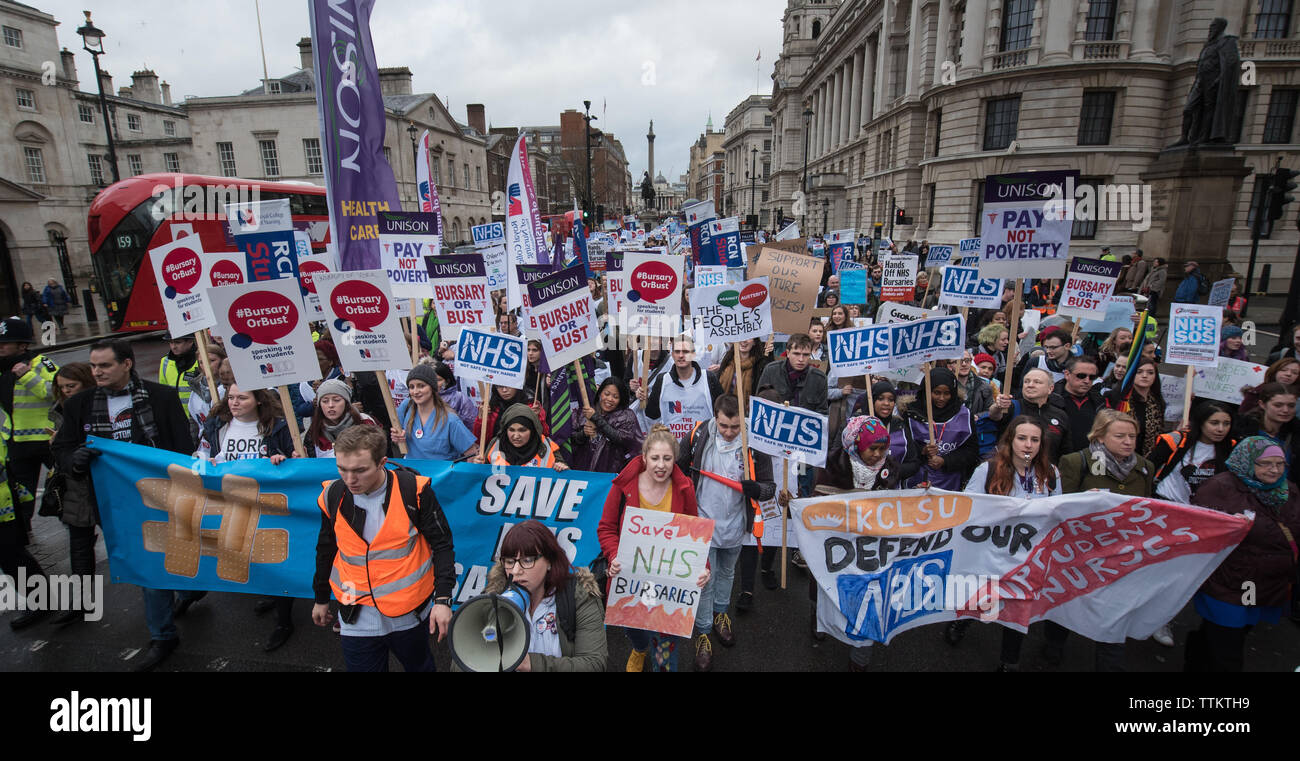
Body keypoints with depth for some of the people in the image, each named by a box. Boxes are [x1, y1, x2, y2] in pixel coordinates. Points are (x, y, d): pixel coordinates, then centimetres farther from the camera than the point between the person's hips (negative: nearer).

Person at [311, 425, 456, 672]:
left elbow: (442, 545, -11)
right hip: (357, 618, 2)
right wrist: (321, 598, 19)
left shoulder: (414, 491, -18)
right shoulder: (333, 496, -7)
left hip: (410, 614, -2)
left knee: (419, 665, 20)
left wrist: (443, 599, -16)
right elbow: (326, 550, 10)